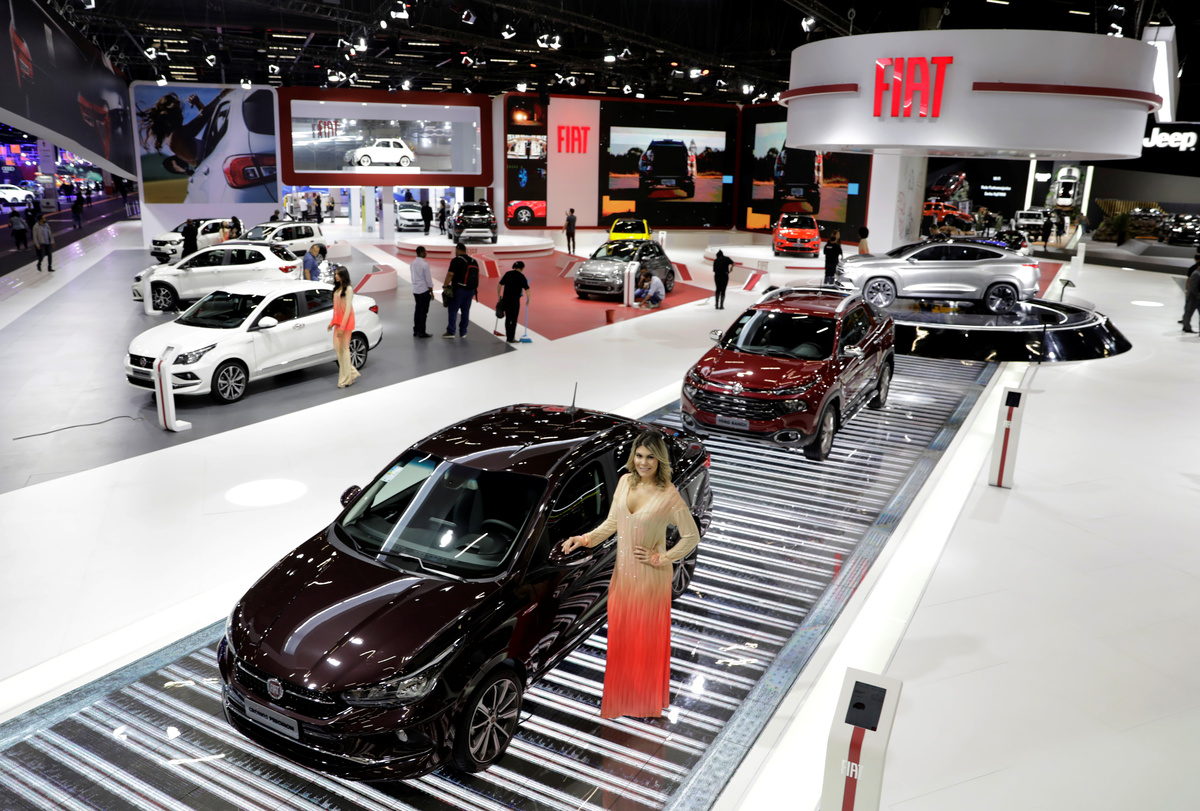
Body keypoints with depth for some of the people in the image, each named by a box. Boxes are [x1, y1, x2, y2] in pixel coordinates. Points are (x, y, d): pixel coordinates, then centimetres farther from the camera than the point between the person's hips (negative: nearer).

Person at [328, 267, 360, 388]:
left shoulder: (348, 289, -10)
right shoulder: (337, 289, 15)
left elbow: (348, 308, -15)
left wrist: (342, 327, -19)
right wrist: (333, 322, 15)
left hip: (346, 321, -8)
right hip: (338, 321, 8)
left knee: (344, 348, -4)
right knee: (337, 347, 6)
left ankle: (346, 380, 2)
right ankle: (352, 372, 16)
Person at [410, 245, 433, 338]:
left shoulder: (413, 263, 8)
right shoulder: (424, 264, -15)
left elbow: (413, 277, 14)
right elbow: (428, 279, -13)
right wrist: (431, 292, -6)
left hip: (415, 290, 7)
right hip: (424, 290, -7)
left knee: (418, 310, 14)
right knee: (423, 311, -1)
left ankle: (416, 330, 18)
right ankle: (421, 332, 1)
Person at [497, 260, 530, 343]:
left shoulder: (508, 274, 5)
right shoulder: (521, 276, -7)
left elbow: (499, 285, 5)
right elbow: (527, 289, -10)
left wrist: (499, 295, 15)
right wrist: (528, 300, 2)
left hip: (505, 299, 5)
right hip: (515, 300, -5)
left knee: (508, 318, 14)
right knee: (514, 319, 2)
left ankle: (508, 337, 20)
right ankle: (511, 338, 3)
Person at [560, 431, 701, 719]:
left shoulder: (669, 495, -18)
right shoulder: (625, 482, -3)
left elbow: (691, 536, -10)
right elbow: (612, 522, 7)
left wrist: (661, 558, -12)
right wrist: (584, 539, -5)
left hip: (651, 576, -5)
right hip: (623, 572, 5)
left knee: (648, 638, 11)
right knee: (619, 634, 16)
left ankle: (649, 702, 33)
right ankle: (618, 693, 37)